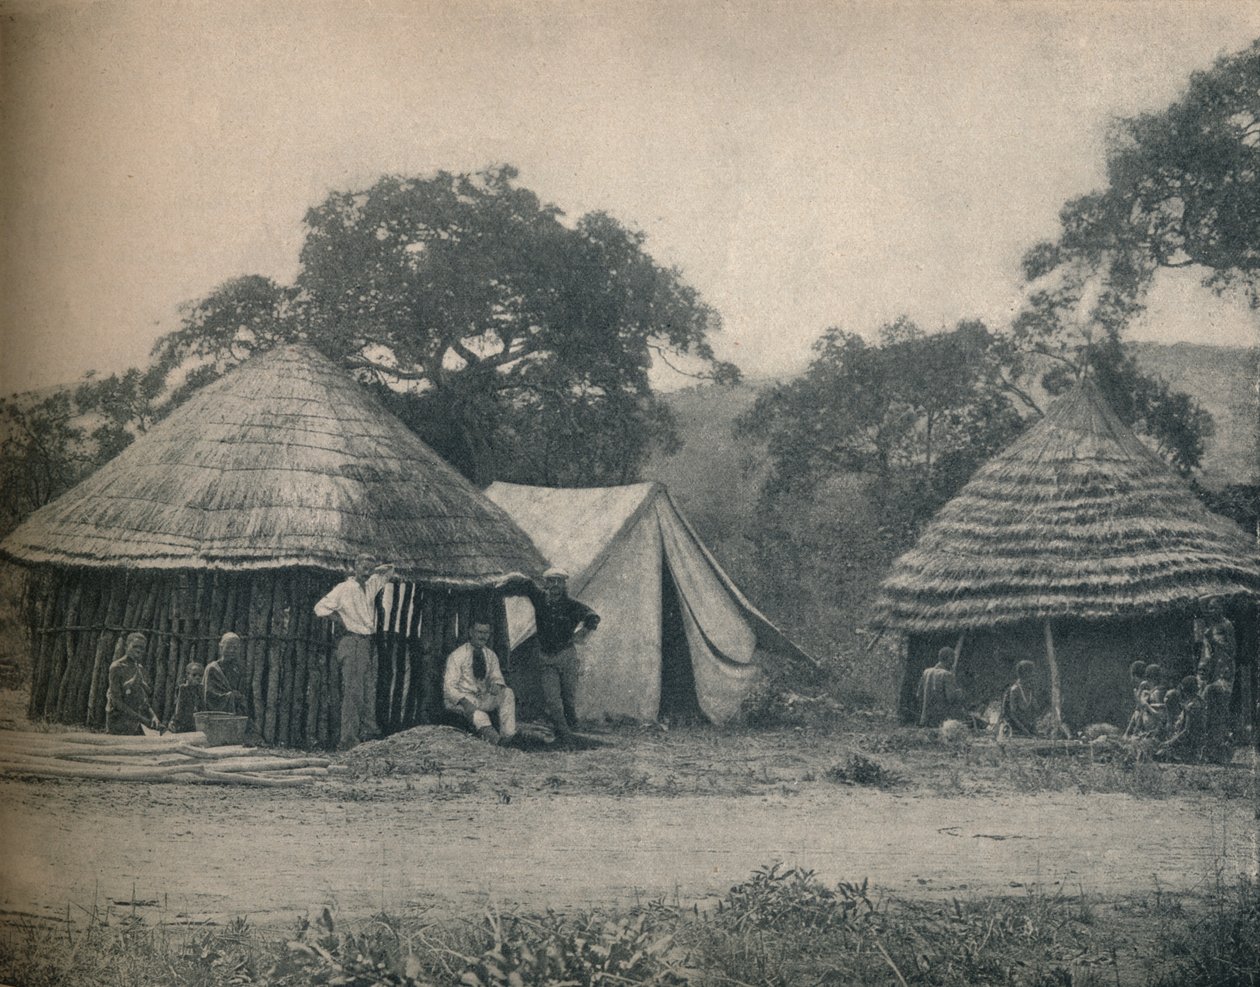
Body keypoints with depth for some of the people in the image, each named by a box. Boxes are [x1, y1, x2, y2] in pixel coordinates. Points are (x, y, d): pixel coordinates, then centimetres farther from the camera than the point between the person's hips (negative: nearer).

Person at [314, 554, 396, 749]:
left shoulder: (372, 586, 13)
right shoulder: (343, 589, -5)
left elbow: (389, 570, 30)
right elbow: (320, 607, -6)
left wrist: (375, 571, 15)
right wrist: (340, 620, -10)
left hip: (369, 643, 7)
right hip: (352, 643, -7)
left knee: (370, 691, 5)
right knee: (353, 691, -11)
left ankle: (369, 732, 8)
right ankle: (349, 738, -13)